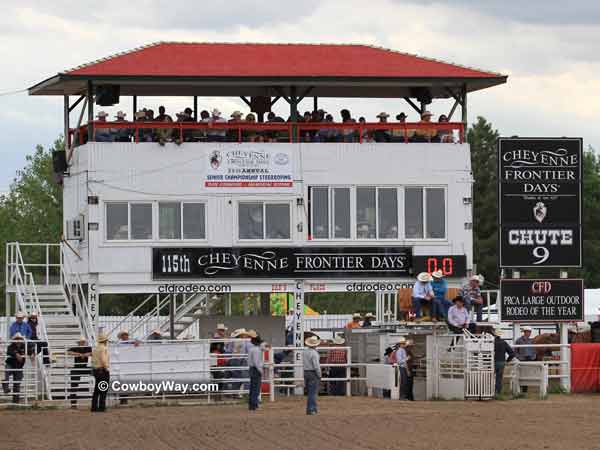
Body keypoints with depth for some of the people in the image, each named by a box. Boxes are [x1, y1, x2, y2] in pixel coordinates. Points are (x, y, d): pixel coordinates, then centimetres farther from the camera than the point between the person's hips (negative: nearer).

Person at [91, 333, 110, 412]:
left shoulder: (95, 349, 13)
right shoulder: (104, 348, -14)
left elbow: (93, 360, 15)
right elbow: (103, 360, -22)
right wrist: (106, 368, -13)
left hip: (95, 370, 9)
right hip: (103, 370, -9)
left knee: (96, 390, 12)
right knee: (103, 391, -5)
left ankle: (94, 407, 12)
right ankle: (101, 407, -7)